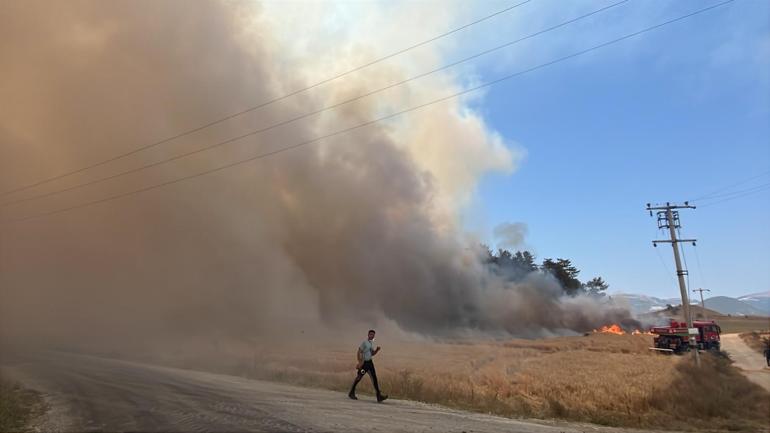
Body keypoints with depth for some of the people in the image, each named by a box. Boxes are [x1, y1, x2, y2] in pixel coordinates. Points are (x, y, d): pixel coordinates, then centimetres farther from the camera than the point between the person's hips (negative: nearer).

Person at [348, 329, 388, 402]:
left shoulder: (371, 343, 13)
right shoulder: (364, 342, -13)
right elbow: (358, 353, -16)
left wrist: (377, 350, 2)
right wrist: (360, 362, -22)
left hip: (370, 362, 7)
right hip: (364, 363, -7)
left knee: (374, 378, -4)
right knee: (359, 378, 5)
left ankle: (379, 396, -9)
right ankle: (351, 393, 25)